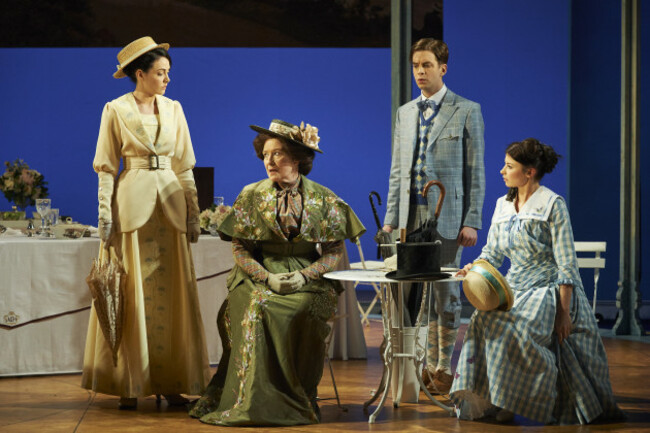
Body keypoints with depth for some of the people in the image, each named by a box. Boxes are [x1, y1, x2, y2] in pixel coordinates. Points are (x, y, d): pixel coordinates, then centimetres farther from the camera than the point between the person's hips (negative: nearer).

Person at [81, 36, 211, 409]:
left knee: (171, 294, 2)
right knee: (132, 293, -2)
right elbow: (106, 168, -1)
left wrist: (194, 213, 7)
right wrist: (105, 216, -8)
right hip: (132, 202, -4)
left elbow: (184, 166, 12)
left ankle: (170, 382, 7)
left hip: (170, 204, 4)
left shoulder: (173, 109, 10)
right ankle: (130, 385, 4)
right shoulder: (116, 110, -1)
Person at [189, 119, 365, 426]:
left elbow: (336, 251, 3)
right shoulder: (252, 196, 6)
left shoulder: (323, 200, 4)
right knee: (256, 308, -32)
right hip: (259, 277, 1)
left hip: (308, 281, -1)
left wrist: (305, 276, -14)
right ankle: (255, 399, -26)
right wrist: (267, 277, -13)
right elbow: (239, 249, 4)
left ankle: (297, 401, -19)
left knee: (301, 312, -33)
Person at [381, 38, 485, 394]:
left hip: (447, 217, -5)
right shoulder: (405, 113, 14)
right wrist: (391, 218, 9)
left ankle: (445, 368, 8)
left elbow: (475, 170, -2)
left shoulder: (466, 111, 0)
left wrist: (472, 221, -9)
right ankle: (429, 365, 14)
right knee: (417, 293, 5)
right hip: (411, 217, 5)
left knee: (446, 292, -1)